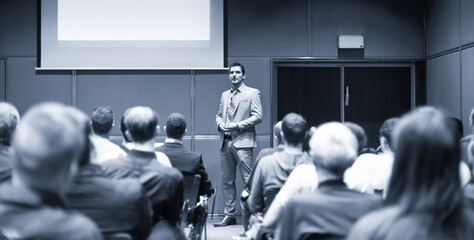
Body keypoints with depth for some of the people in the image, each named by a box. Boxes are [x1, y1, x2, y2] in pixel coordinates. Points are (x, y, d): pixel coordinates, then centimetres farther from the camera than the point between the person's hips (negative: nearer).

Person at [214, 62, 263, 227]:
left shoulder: (252, 93, 1)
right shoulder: (225, 95, 19)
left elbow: (257, 117, -7)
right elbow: (219, 114, 24)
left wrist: (237, 126, -13)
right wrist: (220, 124, 1)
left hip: (242, 142, -6)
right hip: (225, 142, 6)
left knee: (248, 181, -7)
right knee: (227, 181, 8)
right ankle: (229, 216, 15)